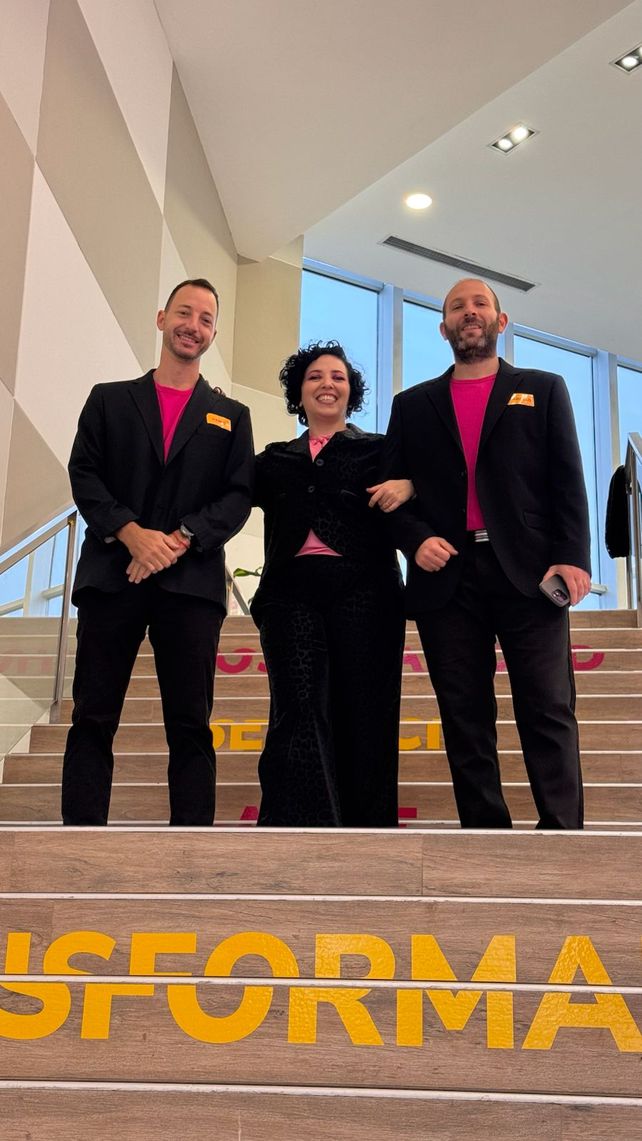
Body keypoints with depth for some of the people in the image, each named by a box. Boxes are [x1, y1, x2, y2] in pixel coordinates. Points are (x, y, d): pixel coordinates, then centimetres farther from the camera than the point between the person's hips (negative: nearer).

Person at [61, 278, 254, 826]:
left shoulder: (231, 416, 17)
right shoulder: (109, 399, 17)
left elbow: (238, 496, 6)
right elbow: (84, 474, 4)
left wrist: (180, 539, -11)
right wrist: (131, 533, -12)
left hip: (191, 580, 0)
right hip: (111, 574, 0)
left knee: (191, 724, -1)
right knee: (93, 719, -2)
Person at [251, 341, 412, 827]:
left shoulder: (379, 449, 15)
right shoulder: (275, 459, 21)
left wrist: (408, 485, -14)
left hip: (363, 590, -1)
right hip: (291, 591, 2)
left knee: (363, 719, -2)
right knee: (299, 714, -11)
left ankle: (366, 827, 5)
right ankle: (303, 825, -12)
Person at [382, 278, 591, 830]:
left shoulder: (543, 390, 15)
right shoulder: (413, 405, 18)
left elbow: (567, 481, 5)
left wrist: (573, 557, -9)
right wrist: (417, 539, -8)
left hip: (529, 574, -1)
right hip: (446, 577, 2)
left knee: (548, 712, -5)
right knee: (465, 721, 2)